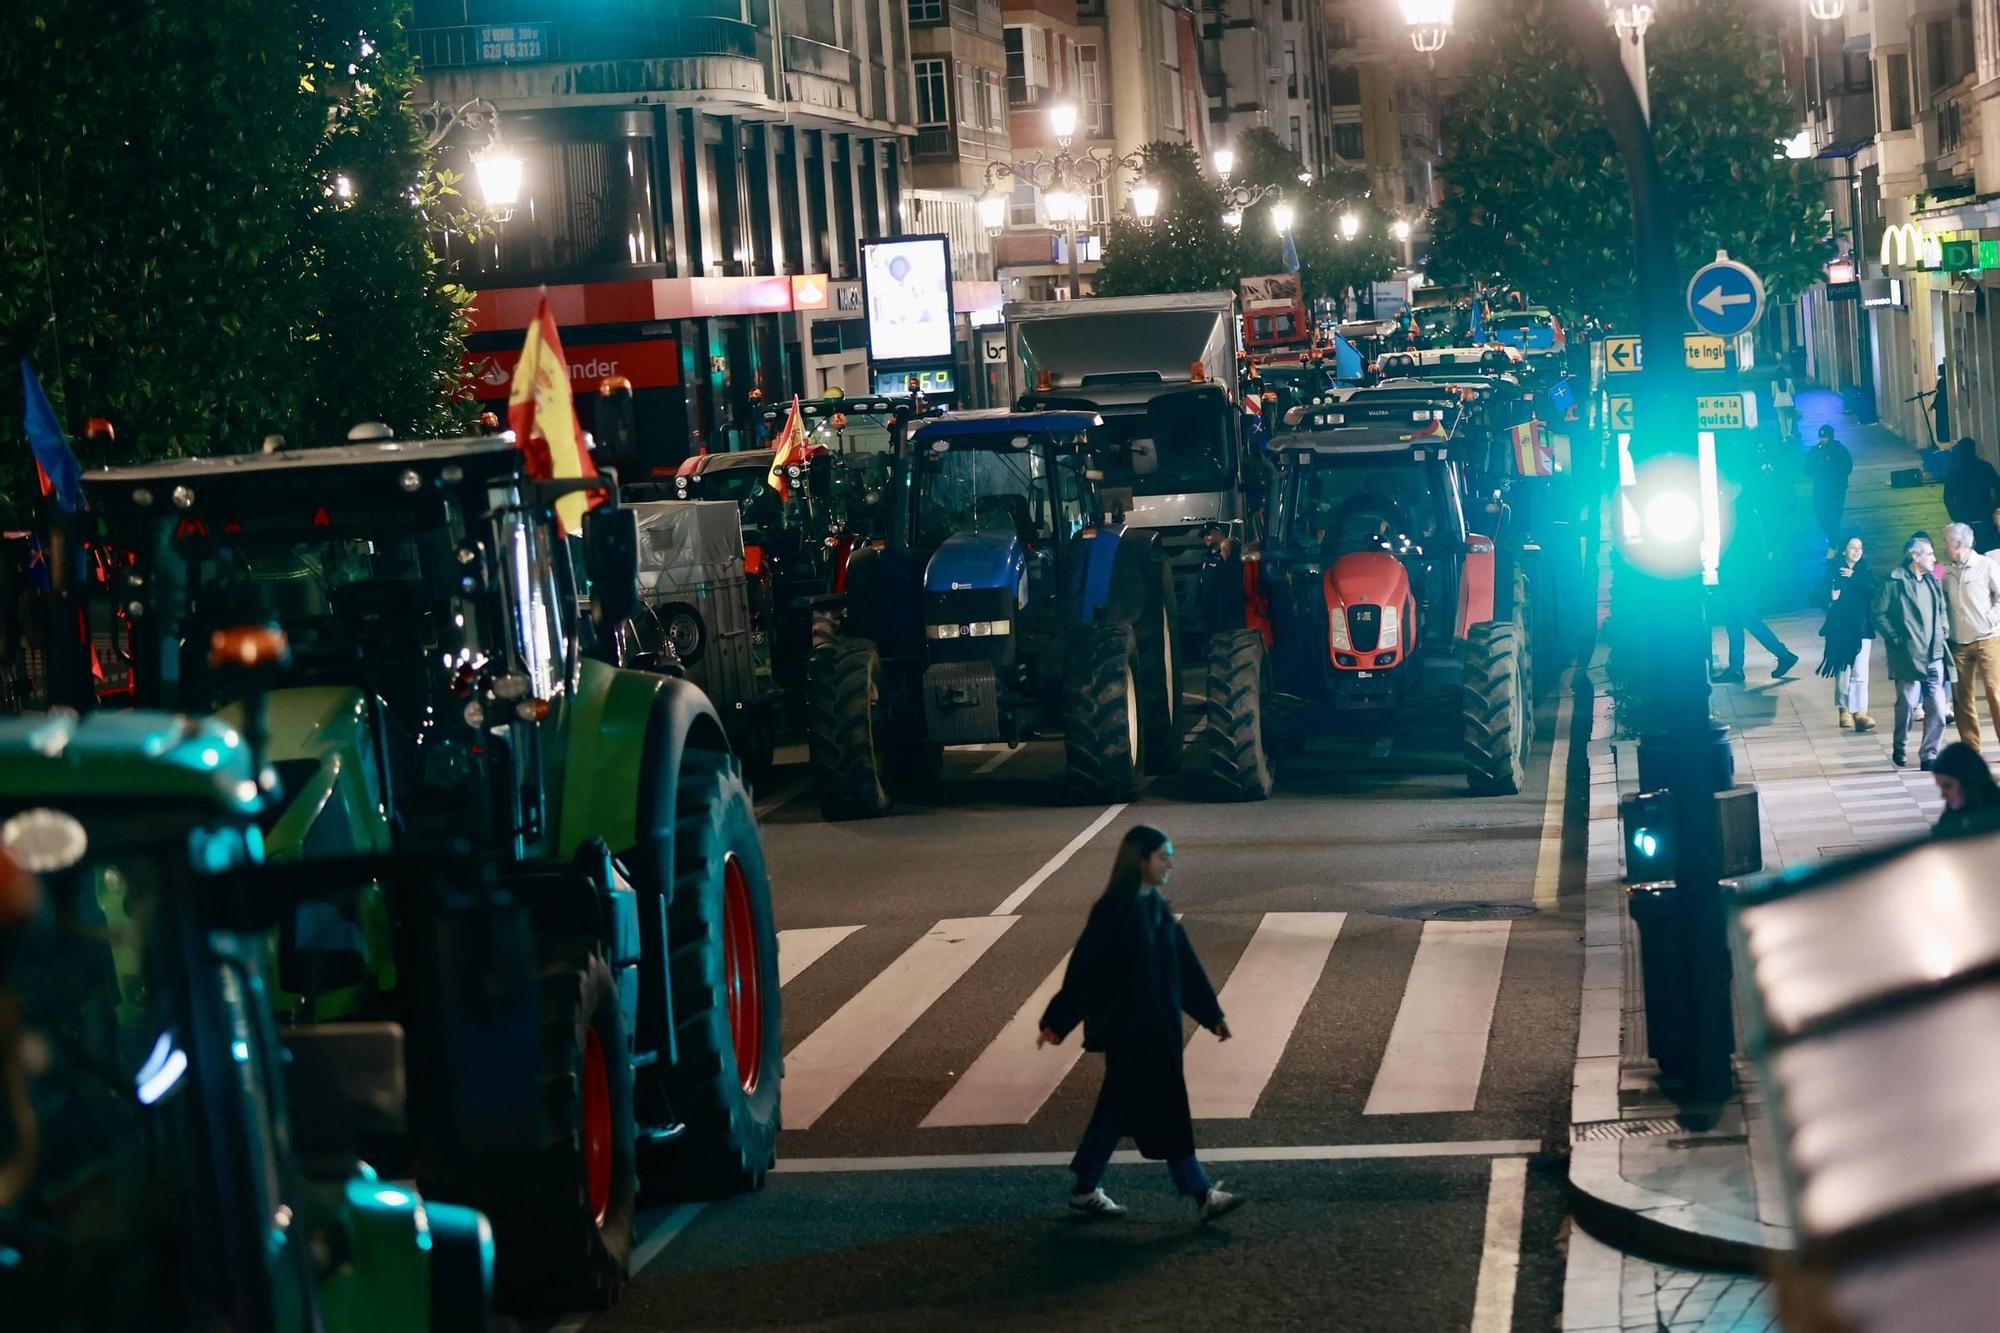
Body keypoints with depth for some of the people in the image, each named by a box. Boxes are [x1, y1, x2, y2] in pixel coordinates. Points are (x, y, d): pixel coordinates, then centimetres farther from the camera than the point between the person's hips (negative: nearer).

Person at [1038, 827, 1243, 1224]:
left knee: (1120, 1108, 14)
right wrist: (1057, 1023, -15)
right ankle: (1201, 1195, 3)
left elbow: (1184, 962, 13)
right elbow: (1084, 967, -17)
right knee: (1165, 1108, -3)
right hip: (1128, 1027, -9)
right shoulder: (1113, 911, -18)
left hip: (1157, 1024, 9)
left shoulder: (1156, 907, 7)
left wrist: (1211, 1014, 15)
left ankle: (1087, 1189, 23)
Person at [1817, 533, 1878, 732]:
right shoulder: (1833, 571, 3)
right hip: (1840, 628, 0)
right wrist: (1831, 598, -19)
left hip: (1861, 628, 0)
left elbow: (1876, 590, -13)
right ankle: (1844, 710, 22)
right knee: (1842, 671, 7)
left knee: (1859, 672, -10)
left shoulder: (1865, 572, 5)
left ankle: (1860, 713, -16)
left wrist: (1854, 578, -14)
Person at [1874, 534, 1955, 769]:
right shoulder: (1894, 581, -6)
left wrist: (1942, 634, 9)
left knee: (1937, 707, -1)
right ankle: (1900, 748, 22)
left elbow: (1942, 611, 24)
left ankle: (1929, 755, 8)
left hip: (1934, 656, 6)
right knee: (1907, 704, -1)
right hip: (1908, 656, -6)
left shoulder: (1932, 582, 14)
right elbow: (1880, 615, -7)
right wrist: (1896, 638, -11)